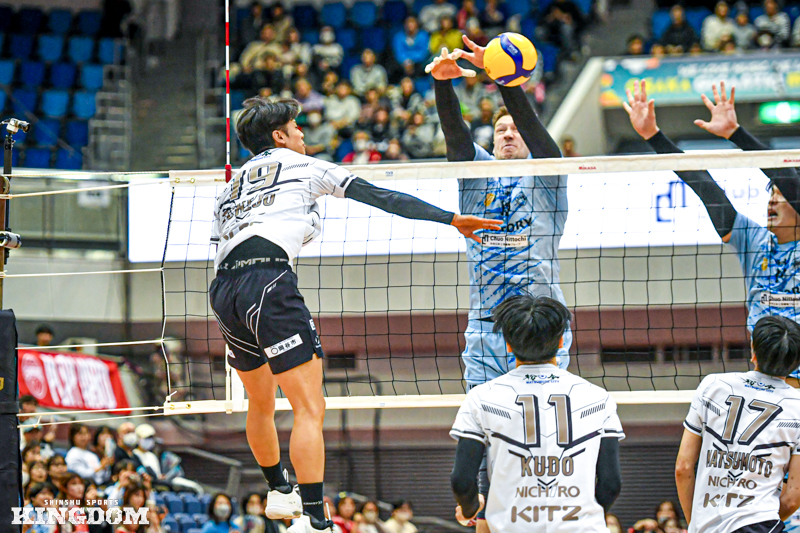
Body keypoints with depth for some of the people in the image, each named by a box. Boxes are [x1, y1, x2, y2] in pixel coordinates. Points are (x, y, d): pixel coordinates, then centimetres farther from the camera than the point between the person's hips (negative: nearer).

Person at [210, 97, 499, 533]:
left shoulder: (228, 190, 29)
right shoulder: (302, 165, 14)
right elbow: (379, 198, 11)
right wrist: (451, 219, 12)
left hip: (222, 289, 7)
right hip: (268, 279, -7)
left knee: (261, 403, 28)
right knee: (310, 408, -10)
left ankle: (278, 492, 46)